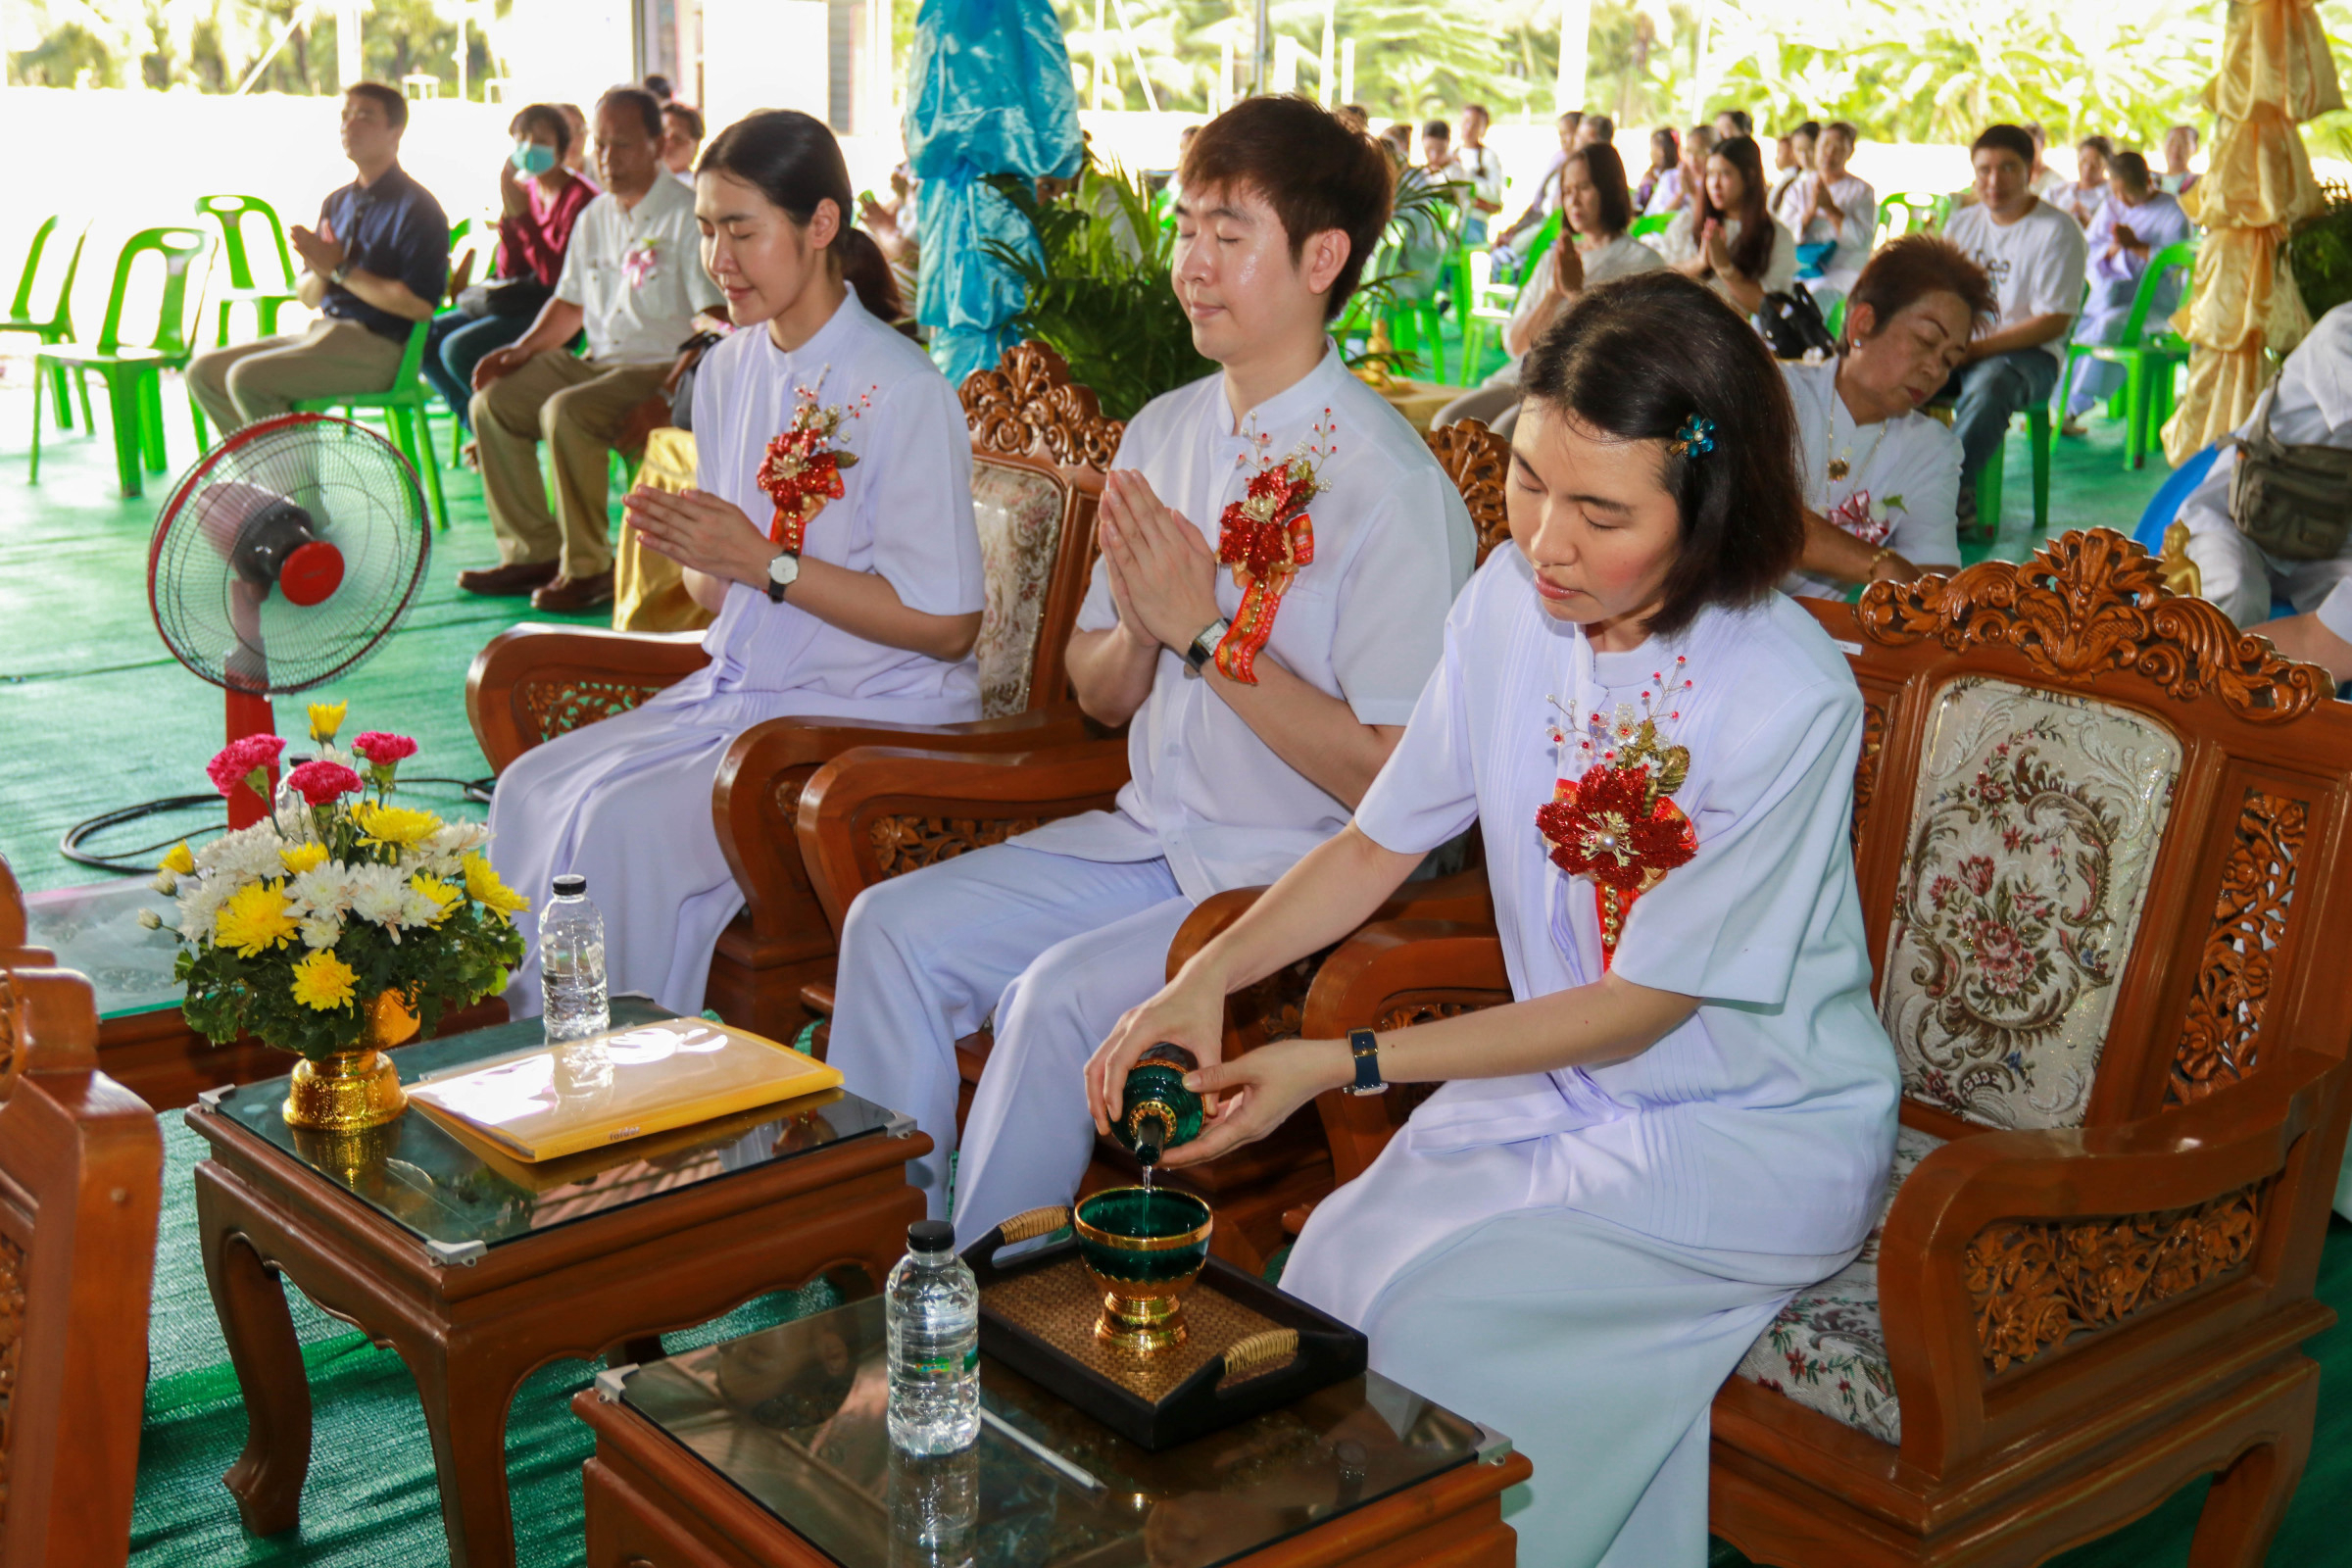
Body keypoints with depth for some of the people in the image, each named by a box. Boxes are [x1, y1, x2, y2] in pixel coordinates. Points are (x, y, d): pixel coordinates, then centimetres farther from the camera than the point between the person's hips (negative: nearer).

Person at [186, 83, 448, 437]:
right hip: (325, 333, 9)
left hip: (378, 349, -9)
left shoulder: (415, 208, -9)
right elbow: (308, 297, 19)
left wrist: (342, 270, -14)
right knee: (204, 371, 3)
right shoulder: (336, 203, 16)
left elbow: (420, 305, -21)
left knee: (248, 379, -24)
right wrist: (321, 273, -6)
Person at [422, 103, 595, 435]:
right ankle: (477, 423, 6)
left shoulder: (580, 198, -12)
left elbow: (555, 274, -20)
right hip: (519, 301, 9)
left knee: (458, 348, -24)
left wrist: (522, 216, -21)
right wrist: (507, 215, -5)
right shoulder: (526, 191, 10)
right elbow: (509, 272, 8)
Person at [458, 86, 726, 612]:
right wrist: (523, 348, 10)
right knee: (493, 403, -4)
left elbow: (716, 318, -16)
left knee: (565, 413, -31)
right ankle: (535, 552, 1)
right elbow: (570, 301, 26)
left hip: (660, 369, -8)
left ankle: (588, 566, -20)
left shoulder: (686, 215, -9)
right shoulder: (594, 218, 15)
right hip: (597, 361, 8)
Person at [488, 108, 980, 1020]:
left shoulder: (903, 392, -15)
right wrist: (689, 550, -8)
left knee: (621, 823, -24)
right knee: (531, 789, -10)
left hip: (868, 717, -8)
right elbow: (719, 594, 16)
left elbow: (945, 626, -17)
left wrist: (765, 563, -18)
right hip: (737, 687, 8)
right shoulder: (728, 370, 10)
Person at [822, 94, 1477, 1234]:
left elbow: (1392, 777, -20)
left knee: (1057, 996, -26)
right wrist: (1140, 630, -10)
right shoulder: (1164, 432, 8)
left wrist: (1207, 631, -20)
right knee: (891, 927, -5)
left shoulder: (1389, 484, -16)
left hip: (1301, 878, -7)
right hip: (1149, 839, 8)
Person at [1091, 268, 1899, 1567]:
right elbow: (1381, 840, 5)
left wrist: (1341, 1064, -21)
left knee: (1412, 1305, -22)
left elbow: (1635, 1007, -18)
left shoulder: (1788, 702, -24)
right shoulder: (1512, 598, -7)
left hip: (1759, 1136, -5)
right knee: (1336, 1253, -17)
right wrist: (1206, 978, -11)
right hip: (1561, 1083, 5)